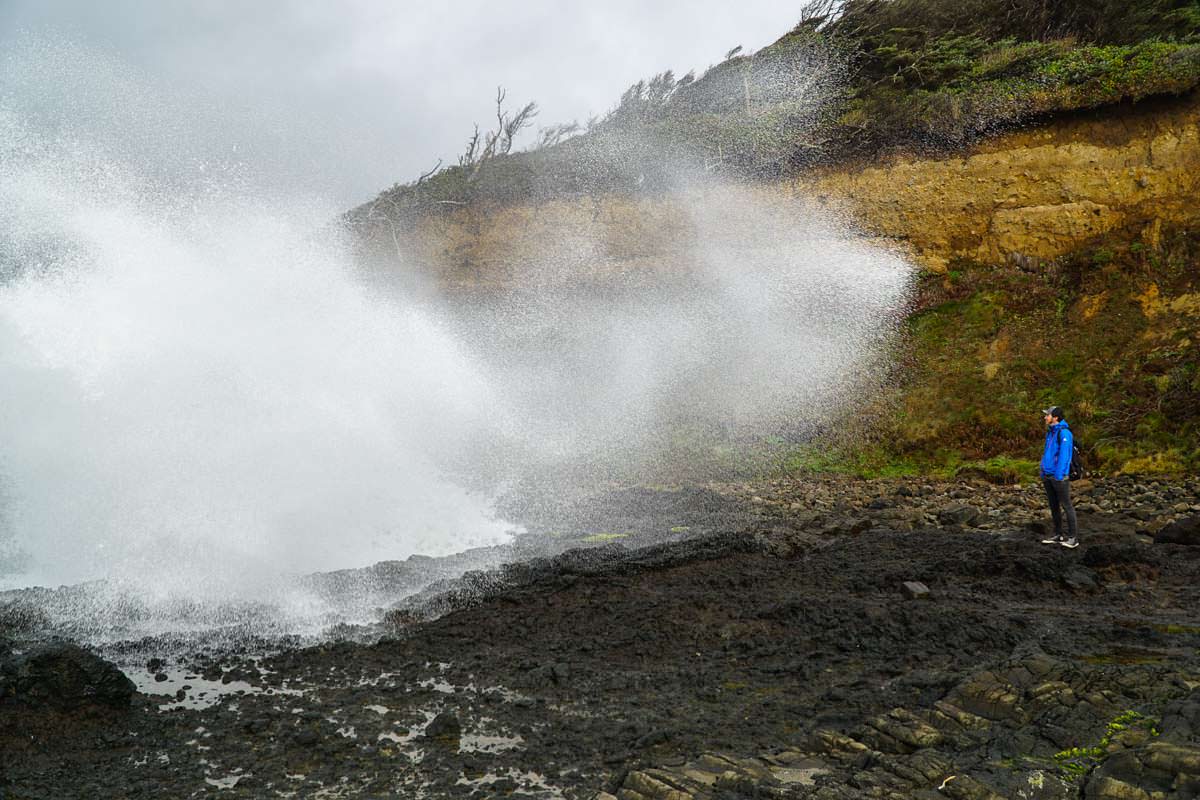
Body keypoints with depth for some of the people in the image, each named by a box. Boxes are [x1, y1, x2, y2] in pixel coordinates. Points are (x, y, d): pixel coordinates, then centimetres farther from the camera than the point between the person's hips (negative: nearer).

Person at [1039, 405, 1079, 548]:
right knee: (1053, 506, 12)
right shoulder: (1050, 432, 14)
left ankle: (1073, 538, 1)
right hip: (1048, 476, 9)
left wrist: (1059, 475, -22)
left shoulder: (1064, 432, -14)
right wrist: (1043, 473, 16)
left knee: (1066, 505, -3)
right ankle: (1057, 535, 20)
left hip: (1059, 476, -9)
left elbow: (1064, 455, -19)